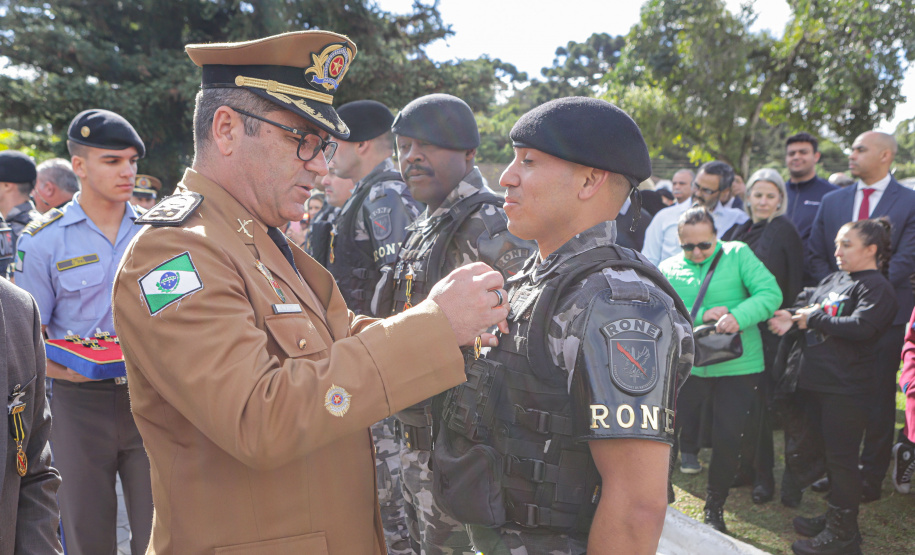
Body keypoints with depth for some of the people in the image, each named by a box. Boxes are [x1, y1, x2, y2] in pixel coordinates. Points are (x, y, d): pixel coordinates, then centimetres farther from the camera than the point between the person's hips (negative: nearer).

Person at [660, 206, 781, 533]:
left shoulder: (738, 254, 0)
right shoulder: (668, 269, 5)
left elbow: (770, 293, -11)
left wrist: (738, 317, -27)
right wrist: (701, 316, -21)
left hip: (738, 365, -1)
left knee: (728, 439, 5)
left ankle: (714, 509, 27)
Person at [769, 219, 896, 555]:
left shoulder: (876, 287, -11)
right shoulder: (833, 280, 15)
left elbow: (860, 326, -26)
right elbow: (807, 303, 17)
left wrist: (813, 319, -15)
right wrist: (792, 317, -6)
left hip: (846, 388, -9)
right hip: (816, 382, 9)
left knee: (841, 457, -2)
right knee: (830, 452, 18)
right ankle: (835, 518, 32)